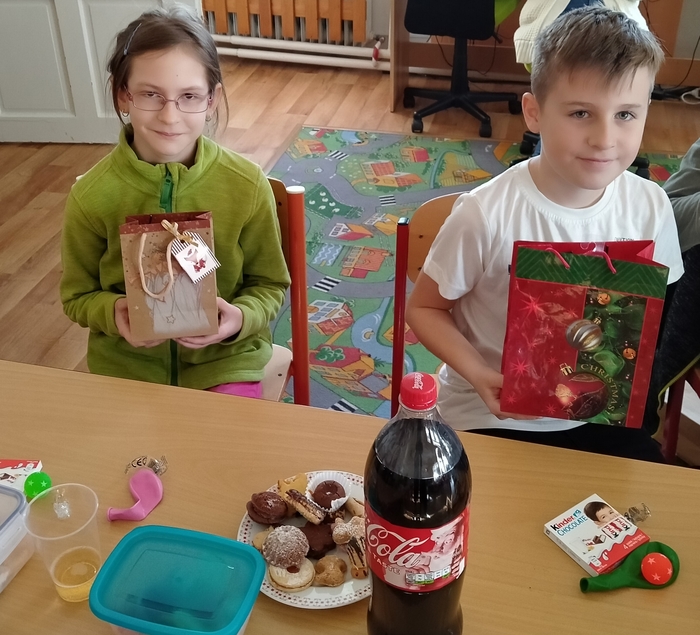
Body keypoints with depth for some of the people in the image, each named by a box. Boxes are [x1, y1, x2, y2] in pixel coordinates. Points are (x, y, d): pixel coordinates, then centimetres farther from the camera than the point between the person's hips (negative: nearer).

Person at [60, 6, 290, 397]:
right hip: (128, 362, 1)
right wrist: (113, 312, -19)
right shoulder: (92, 195, -12)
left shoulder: (247, 185, -12)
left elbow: (271, 285, 0)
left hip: (224, 355, 0)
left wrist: (241, 318, -20)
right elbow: (78, 296, 2)